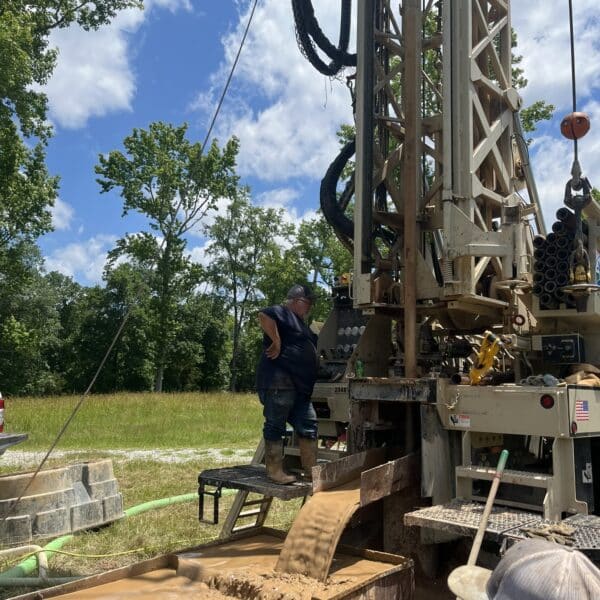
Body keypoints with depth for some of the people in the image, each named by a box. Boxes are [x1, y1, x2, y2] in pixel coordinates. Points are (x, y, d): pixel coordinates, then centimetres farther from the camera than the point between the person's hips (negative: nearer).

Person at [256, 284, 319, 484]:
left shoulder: (298, 321, 27)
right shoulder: (281, 312, -4)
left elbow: (307, 349, 40)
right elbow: (264, 316, -27)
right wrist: (276, 342, -22)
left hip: (299, 386, 10)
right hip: (278, 382, -10)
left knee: (308, 425, 10)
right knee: (275, 426, -2)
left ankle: (310, 469, 18)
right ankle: (274, 471, 5)